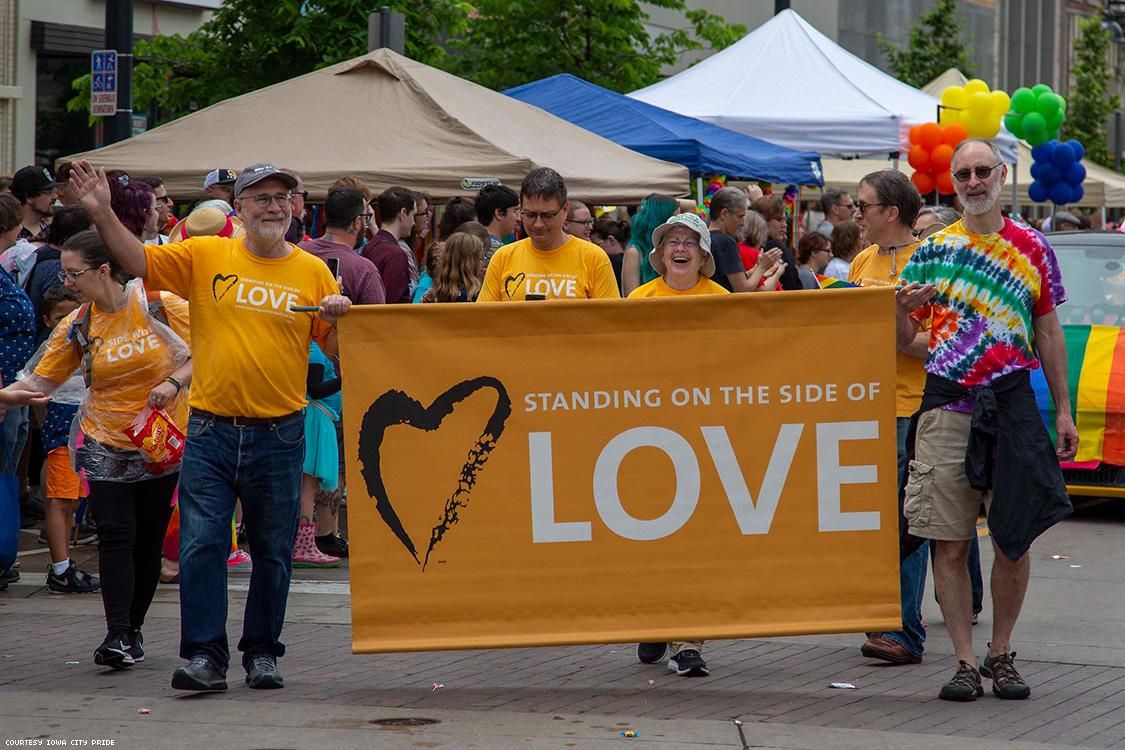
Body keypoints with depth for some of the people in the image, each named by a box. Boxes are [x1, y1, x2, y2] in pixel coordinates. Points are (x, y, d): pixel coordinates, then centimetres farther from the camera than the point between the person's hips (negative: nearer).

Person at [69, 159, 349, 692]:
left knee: (273, 553, 8)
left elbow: (337, 349, 8)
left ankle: (261, 653, 21)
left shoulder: (313, 272, 5)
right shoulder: (204, 257, 2)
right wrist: (103, 214, -17)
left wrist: (339, 316, -13)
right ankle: (205, 655, -5)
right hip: (211, 432, -1)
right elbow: (137, 260, -4)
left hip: (279, 434, 1)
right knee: (201, 544, -7)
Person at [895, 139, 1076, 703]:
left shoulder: (1033, 248, 8)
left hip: (1013, 401, 0)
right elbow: (902, 340, 8)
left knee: (1015, 539, 2)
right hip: (947, 404, 0)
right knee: (950, 544, -2)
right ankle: (965, 662, 4)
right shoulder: (932, 250, 7)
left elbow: (1048, 332, 11)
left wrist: (1063, 410, 7)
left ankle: (1002, 654, 16)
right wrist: (902, 309, -15)